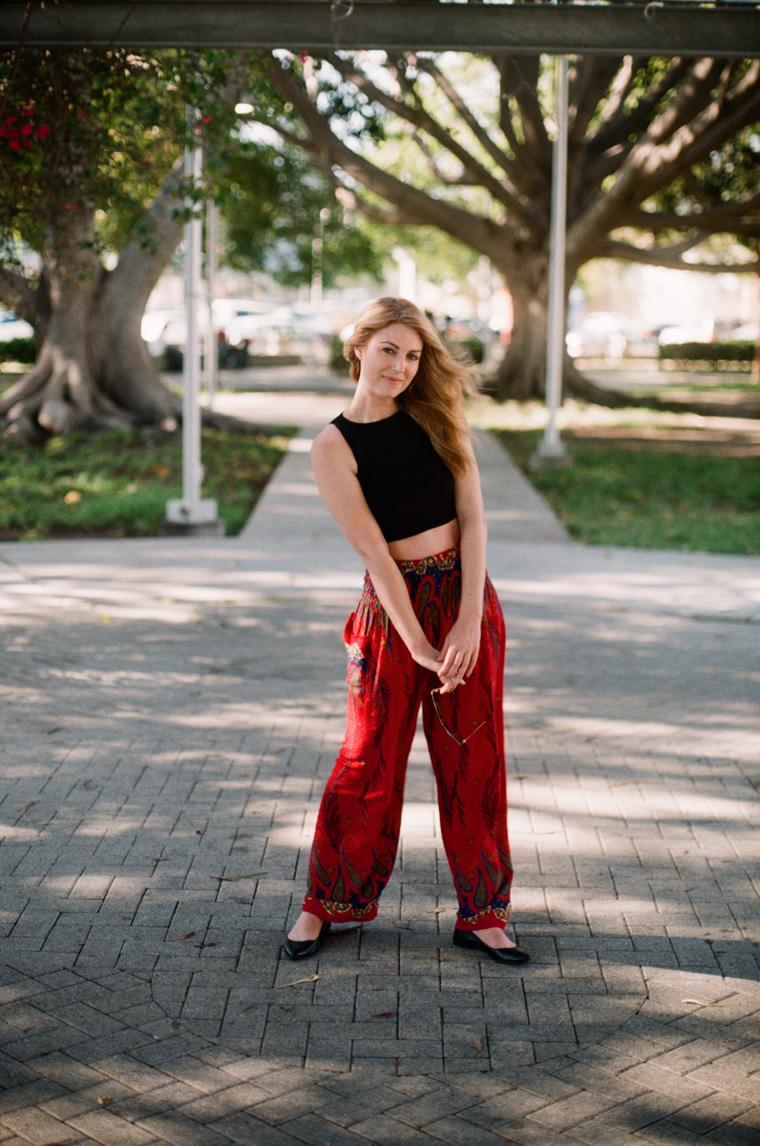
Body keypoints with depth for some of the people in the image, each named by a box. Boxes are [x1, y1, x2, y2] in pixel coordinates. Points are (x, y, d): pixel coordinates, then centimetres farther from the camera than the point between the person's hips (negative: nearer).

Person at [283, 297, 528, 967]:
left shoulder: (439, 417, 2)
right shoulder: (334, 448, -7)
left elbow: (472, 517, -3)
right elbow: (374, 552, -12)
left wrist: (469, 621, -13)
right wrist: (419, 646, -16)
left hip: (466, 598, 3)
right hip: (392, 609, -3)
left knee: (475, 762, 6)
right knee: (369, 761, 2)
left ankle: (481, 914, 19)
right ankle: (326, 903, 22)